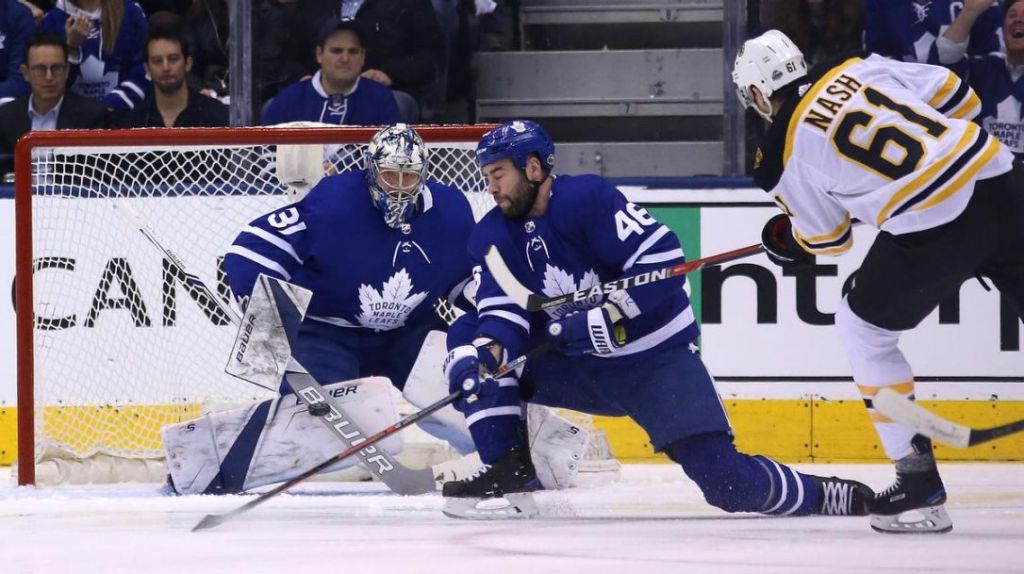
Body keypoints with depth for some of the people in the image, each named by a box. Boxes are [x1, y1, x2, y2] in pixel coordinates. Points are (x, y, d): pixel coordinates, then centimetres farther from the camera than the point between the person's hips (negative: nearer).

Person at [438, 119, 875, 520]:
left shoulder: (587, 198, -18)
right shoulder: (492, 237, 2)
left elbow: (662, 260, -24)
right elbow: (502, 313, -7)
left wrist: (604, 319, -29)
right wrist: (486, 350, -30)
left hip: (656, 358, -6)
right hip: (578, 366, 6)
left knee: (725, 480, -20)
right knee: (469, 341, -9)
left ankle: (824, 497, 4)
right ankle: (506, 472, -9)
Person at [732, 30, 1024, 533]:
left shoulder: (784, 153, 5)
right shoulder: (858, 69, 15)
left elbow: (826, 237, 17)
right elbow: (956, 95, 15)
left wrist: (784, 238, 38)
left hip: (934, 230, -5)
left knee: (862, 329, 19)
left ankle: (918, 480, 16)